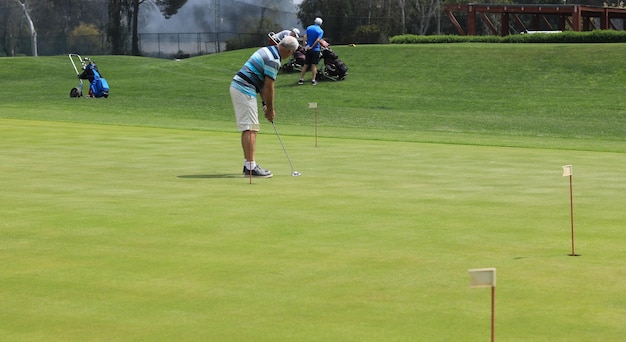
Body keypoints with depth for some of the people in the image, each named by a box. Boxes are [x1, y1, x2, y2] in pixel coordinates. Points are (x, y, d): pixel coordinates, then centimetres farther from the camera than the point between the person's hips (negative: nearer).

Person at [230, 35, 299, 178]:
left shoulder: (267, 50, 17)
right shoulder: (274, 60, -14)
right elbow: (268, 86, -12)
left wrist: (265, 104, 18)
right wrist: (270, 109, -2)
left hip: (236, 86, 10)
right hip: (245, 90, -10)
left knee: (247, 128, 14)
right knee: (251, 129, -11)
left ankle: (248, 164, 17)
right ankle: (251, 166, -14)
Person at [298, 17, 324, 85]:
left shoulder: (309, 28, 6)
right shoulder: (320, 31, -4)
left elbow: (305, 36, -7)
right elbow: (318, 40, -16)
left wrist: (305, 45, -10)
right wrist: (312, 47, -12)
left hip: (308, 49, 3)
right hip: (316, 49, -3)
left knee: (306, 64, 9)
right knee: (314, 65, -1)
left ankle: (301, 79, 7)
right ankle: (313, 80, -3)